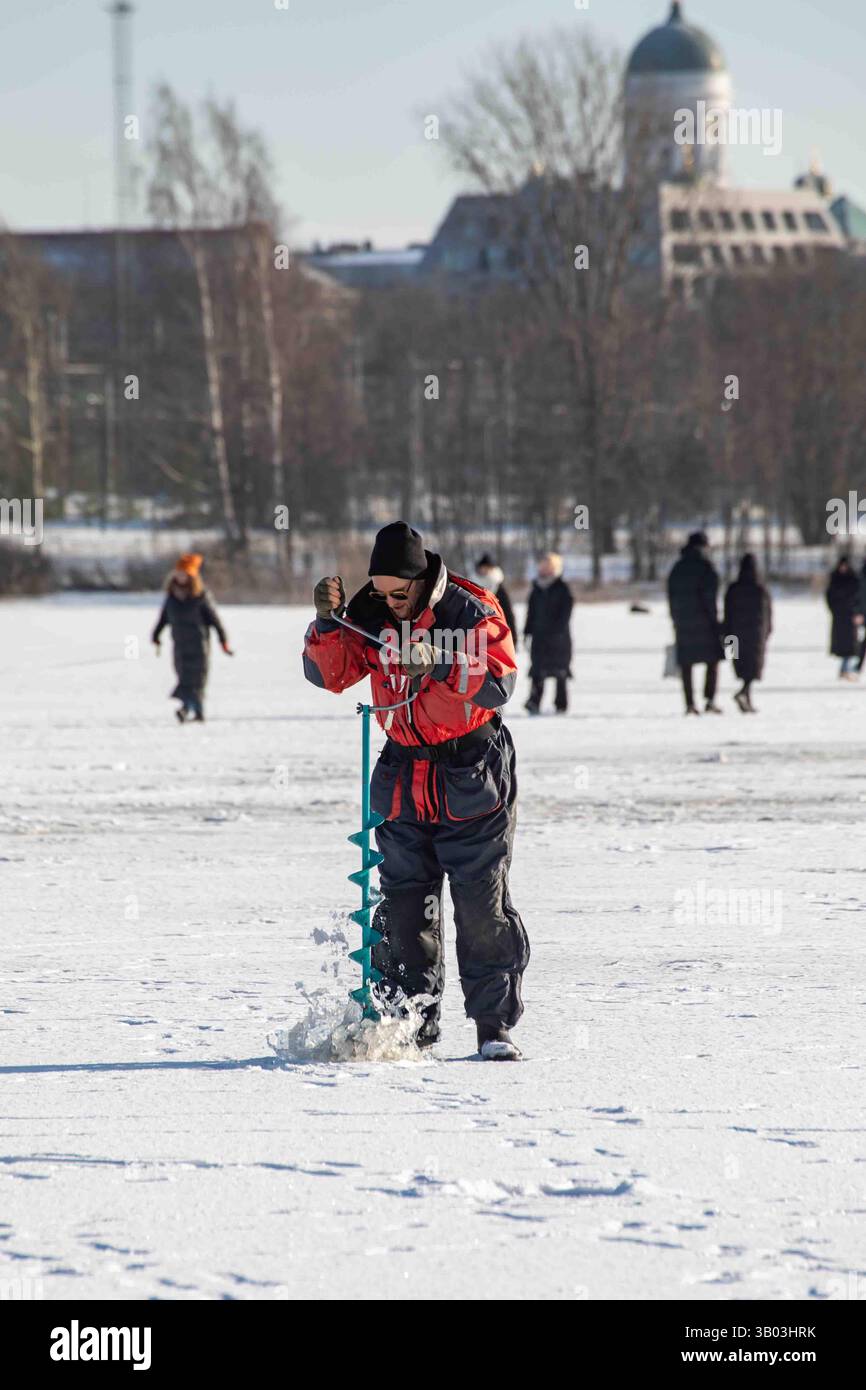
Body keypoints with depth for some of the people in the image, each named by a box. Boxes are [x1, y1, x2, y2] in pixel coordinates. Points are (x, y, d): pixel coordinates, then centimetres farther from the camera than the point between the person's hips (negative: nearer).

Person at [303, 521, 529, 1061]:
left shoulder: (472, 613, -11)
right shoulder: (372, 615, 2)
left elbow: (499, 685, -20)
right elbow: (329, 673, -3)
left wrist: (439, 667, -32)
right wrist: (328, 621, -20)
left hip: (471, 776, -4)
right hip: (404, 776, 4)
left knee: (483, 905, -3)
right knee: (405, 906, 3)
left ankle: (495, 1024, 3)